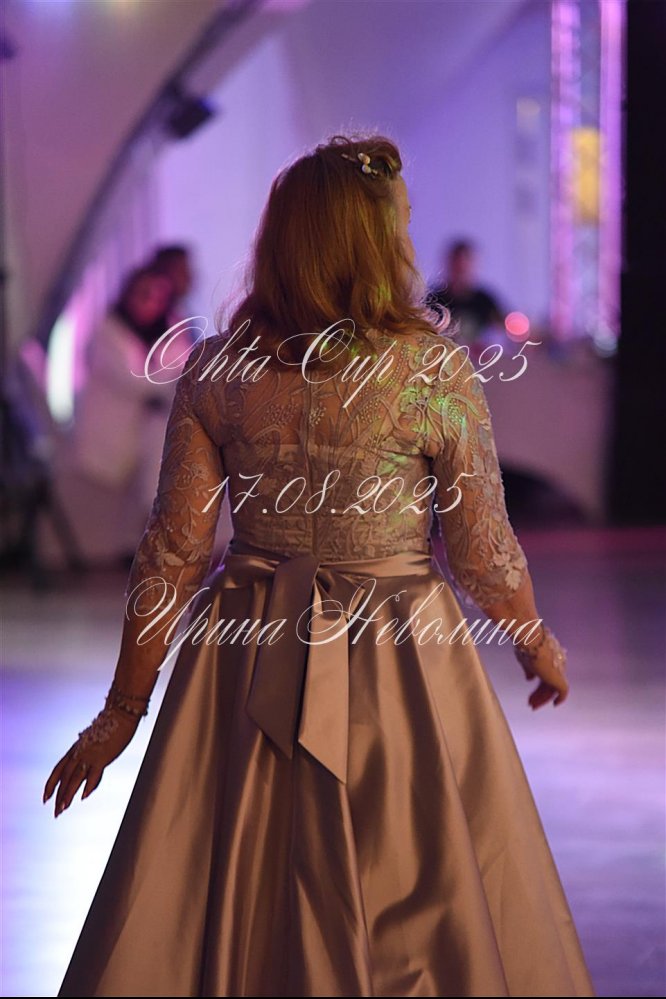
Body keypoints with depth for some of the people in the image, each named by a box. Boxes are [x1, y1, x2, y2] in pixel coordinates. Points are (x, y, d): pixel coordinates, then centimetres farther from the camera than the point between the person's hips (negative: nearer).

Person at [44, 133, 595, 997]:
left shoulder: (215, 372, -5)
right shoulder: (435, 374, -13)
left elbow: (172, 554, -4)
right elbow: (485, 553, -6)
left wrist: (123, 713, 4)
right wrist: (539, 646, 13)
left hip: (250, 661, 3)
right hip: (397, 660, -3)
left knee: (225, 910, 14)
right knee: (422, 913, 11)